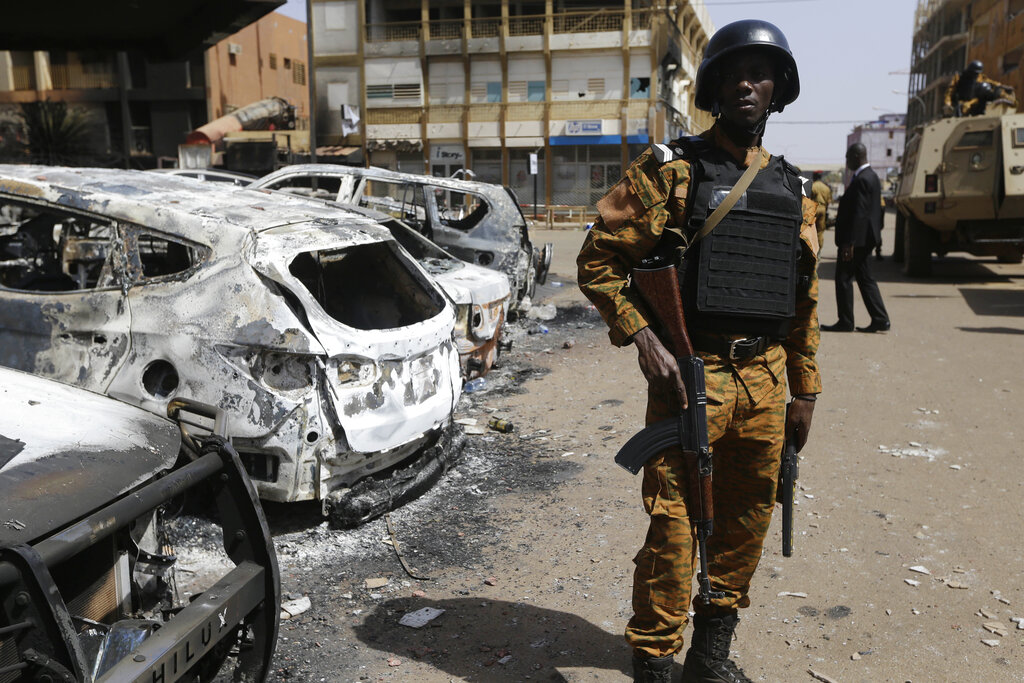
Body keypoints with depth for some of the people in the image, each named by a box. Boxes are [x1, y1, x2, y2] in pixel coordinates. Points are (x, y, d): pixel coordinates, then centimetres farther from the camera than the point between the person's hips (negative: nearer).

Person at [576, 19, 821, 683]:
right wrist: (645, 341, -16)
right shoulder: (671, 169, -2)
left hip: (764, 379, 6)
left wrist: (805, 390, 16)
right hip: (690, 375, -5)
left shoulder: (793, 189, 13)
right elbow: (598, 260, -6)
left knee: (748, 519, 14)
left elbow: (805, 300, 18)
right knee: (673, 527, -3)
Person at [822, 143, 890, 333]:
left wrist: (849, 242, -23)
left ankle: (845, 322, 5)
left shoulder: (861, 180, -18)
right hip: (865, 238, 10)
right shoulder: (870, 176, 14)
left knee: (844, 277, -2)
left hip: (857, 239, -10)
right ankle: (880, 319, 13)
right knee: (864, 278, 13)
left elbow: (859, 213, -22)